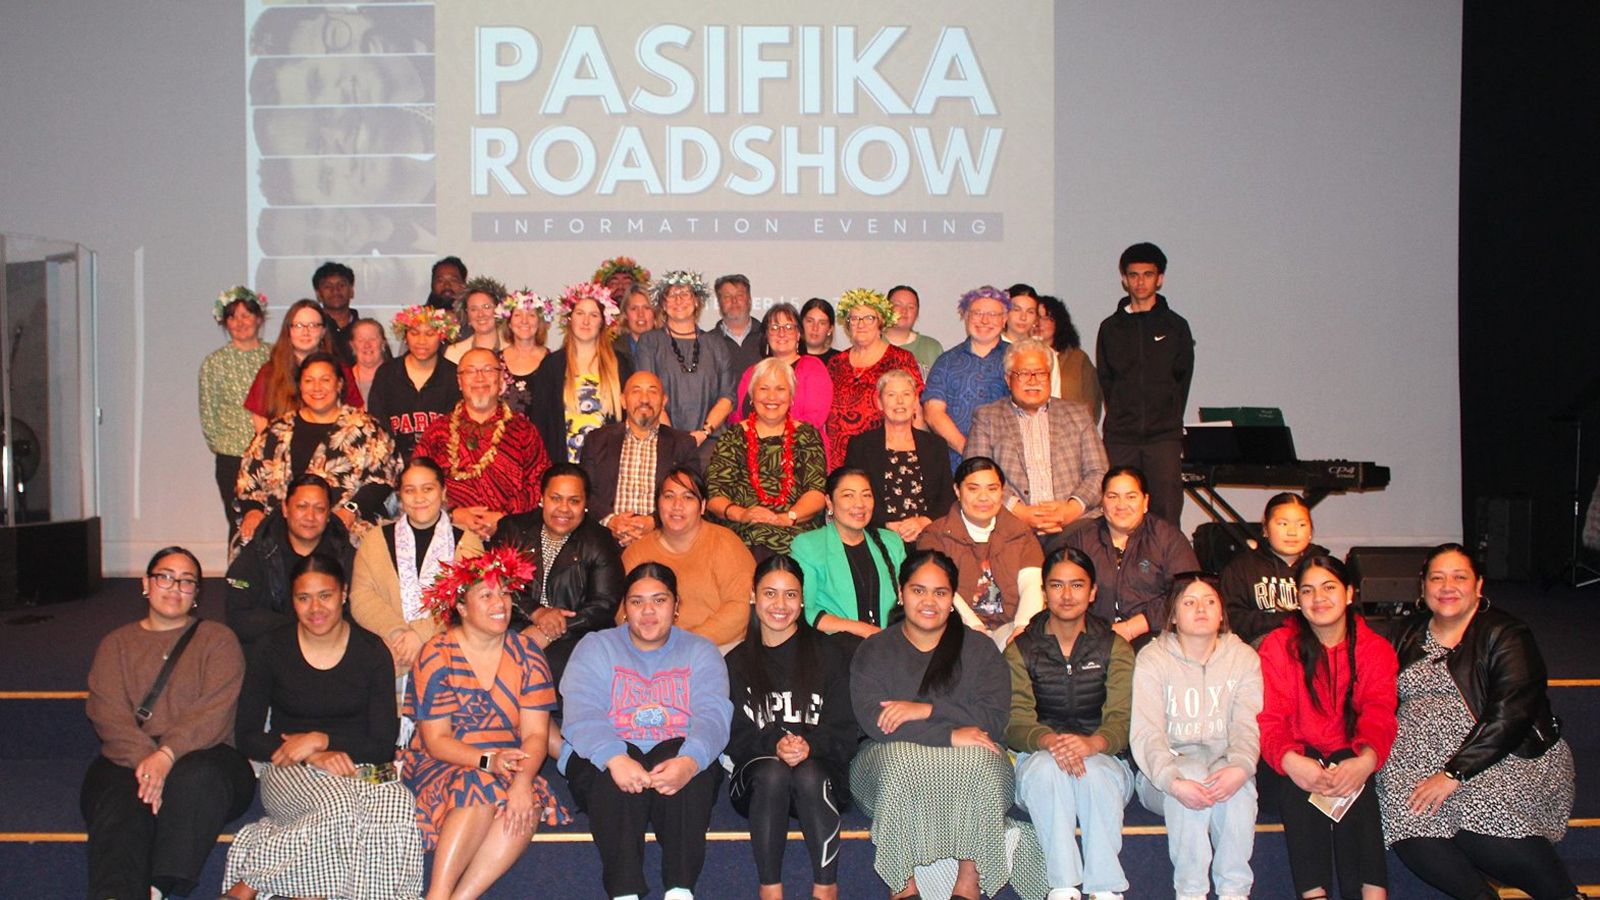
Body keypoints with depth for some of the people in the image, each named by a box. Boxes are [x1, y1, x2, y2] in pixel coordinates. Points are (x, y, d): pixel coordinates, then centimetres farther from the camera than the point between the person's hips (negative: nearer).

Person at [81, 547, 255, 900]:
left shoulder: (218, 639, 15)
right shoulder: (116, 644, 22)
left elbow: (214, 712, -2)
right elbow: (107, 713, 3)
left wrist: (167, 755, -21)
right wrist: (144, 760, -18)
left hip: (201, 755, -1)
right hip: (127, 760, 1)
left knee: (197, 777, -37)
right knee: (121, 801, -34)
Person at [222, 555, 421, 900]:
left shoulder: (371, 651, 3)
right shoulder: (272, 650, 4)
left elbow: (384, 745, 2)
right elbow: (248, 736, 2)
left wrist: (321, 739, -13)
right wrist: (313, 756, -13)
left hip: (359, 769, 1)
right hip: (290, 772, -1)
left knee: (400, 808, -37)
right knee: (341, 805, -39)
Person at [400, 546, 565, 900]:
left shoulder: (527, 654, 2)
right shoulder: (436, 656, -5)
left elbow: (536, 734, -5)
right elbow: (435, 740, -9)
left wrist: (523, 778, -27)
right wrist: (488, 761, -27)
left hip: (510, 770, 2)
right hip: (442, 766, -2)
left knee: (528, 804, -30)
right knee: (481, 789, -34)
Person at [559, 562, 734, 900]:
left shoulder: (700, 652, 11)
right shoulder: (594, 648, 9)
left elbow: (713, 715, -8)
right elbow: (582, 714, -9)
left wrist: (689, 761, -32)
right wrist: (614, 758, -32)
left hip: (679, 756, 1)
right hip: (606, 759, 0)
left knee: (693, 765, -33)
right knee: (613, 775, -35)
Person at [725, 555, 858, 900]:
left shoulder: (830, 652, 9)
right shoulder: (737, 662, 14)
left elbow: (845, 728, 1)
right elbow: (735, 737, 3)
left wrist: (809, 745, -19)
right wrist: (773, 745, -18)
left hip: (821, 770, -1)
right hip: (757, 780, 1)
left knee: (808, 776, -35)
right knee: (772, 773, -34)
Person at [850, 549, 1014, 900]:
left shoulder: (980, 651, 10)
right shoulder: (874, 651, 7)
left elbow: (993, 720, -6)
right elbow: (873, 720, -10)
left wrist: (927, 710, -16)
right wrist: (950, 736, -18)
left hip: (971, 766, 1)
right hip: (894, 761, 0)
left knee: (980, 759, -33)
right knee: (898, 760, -34)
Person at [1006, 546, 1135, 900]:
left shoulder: (1114, 646, 7)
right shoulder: (1021, 649, 7)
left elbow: (1122, 719, -7)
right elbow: (1015, 722, -5)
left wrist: (1091, 744, -31)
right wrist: (1049, 741, -29)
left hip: (1104, 756, 0)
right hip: (1038, 756, 0)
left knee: (1096, 774, -35)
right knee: (1046, 766, -35)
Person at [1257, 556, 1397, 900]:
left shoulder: (1376, 649, 8)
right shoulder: (1278, 646, 5)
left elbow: (1378, 715, -7)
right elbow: (1269, 719, -6)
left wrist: (1366, 759, -31)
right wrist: (1290, 760, -30)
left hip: (1349, 760, 1)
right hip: (1297, 764, -1)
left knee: (1354, 781, -33)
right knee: (1298, 783, -34)